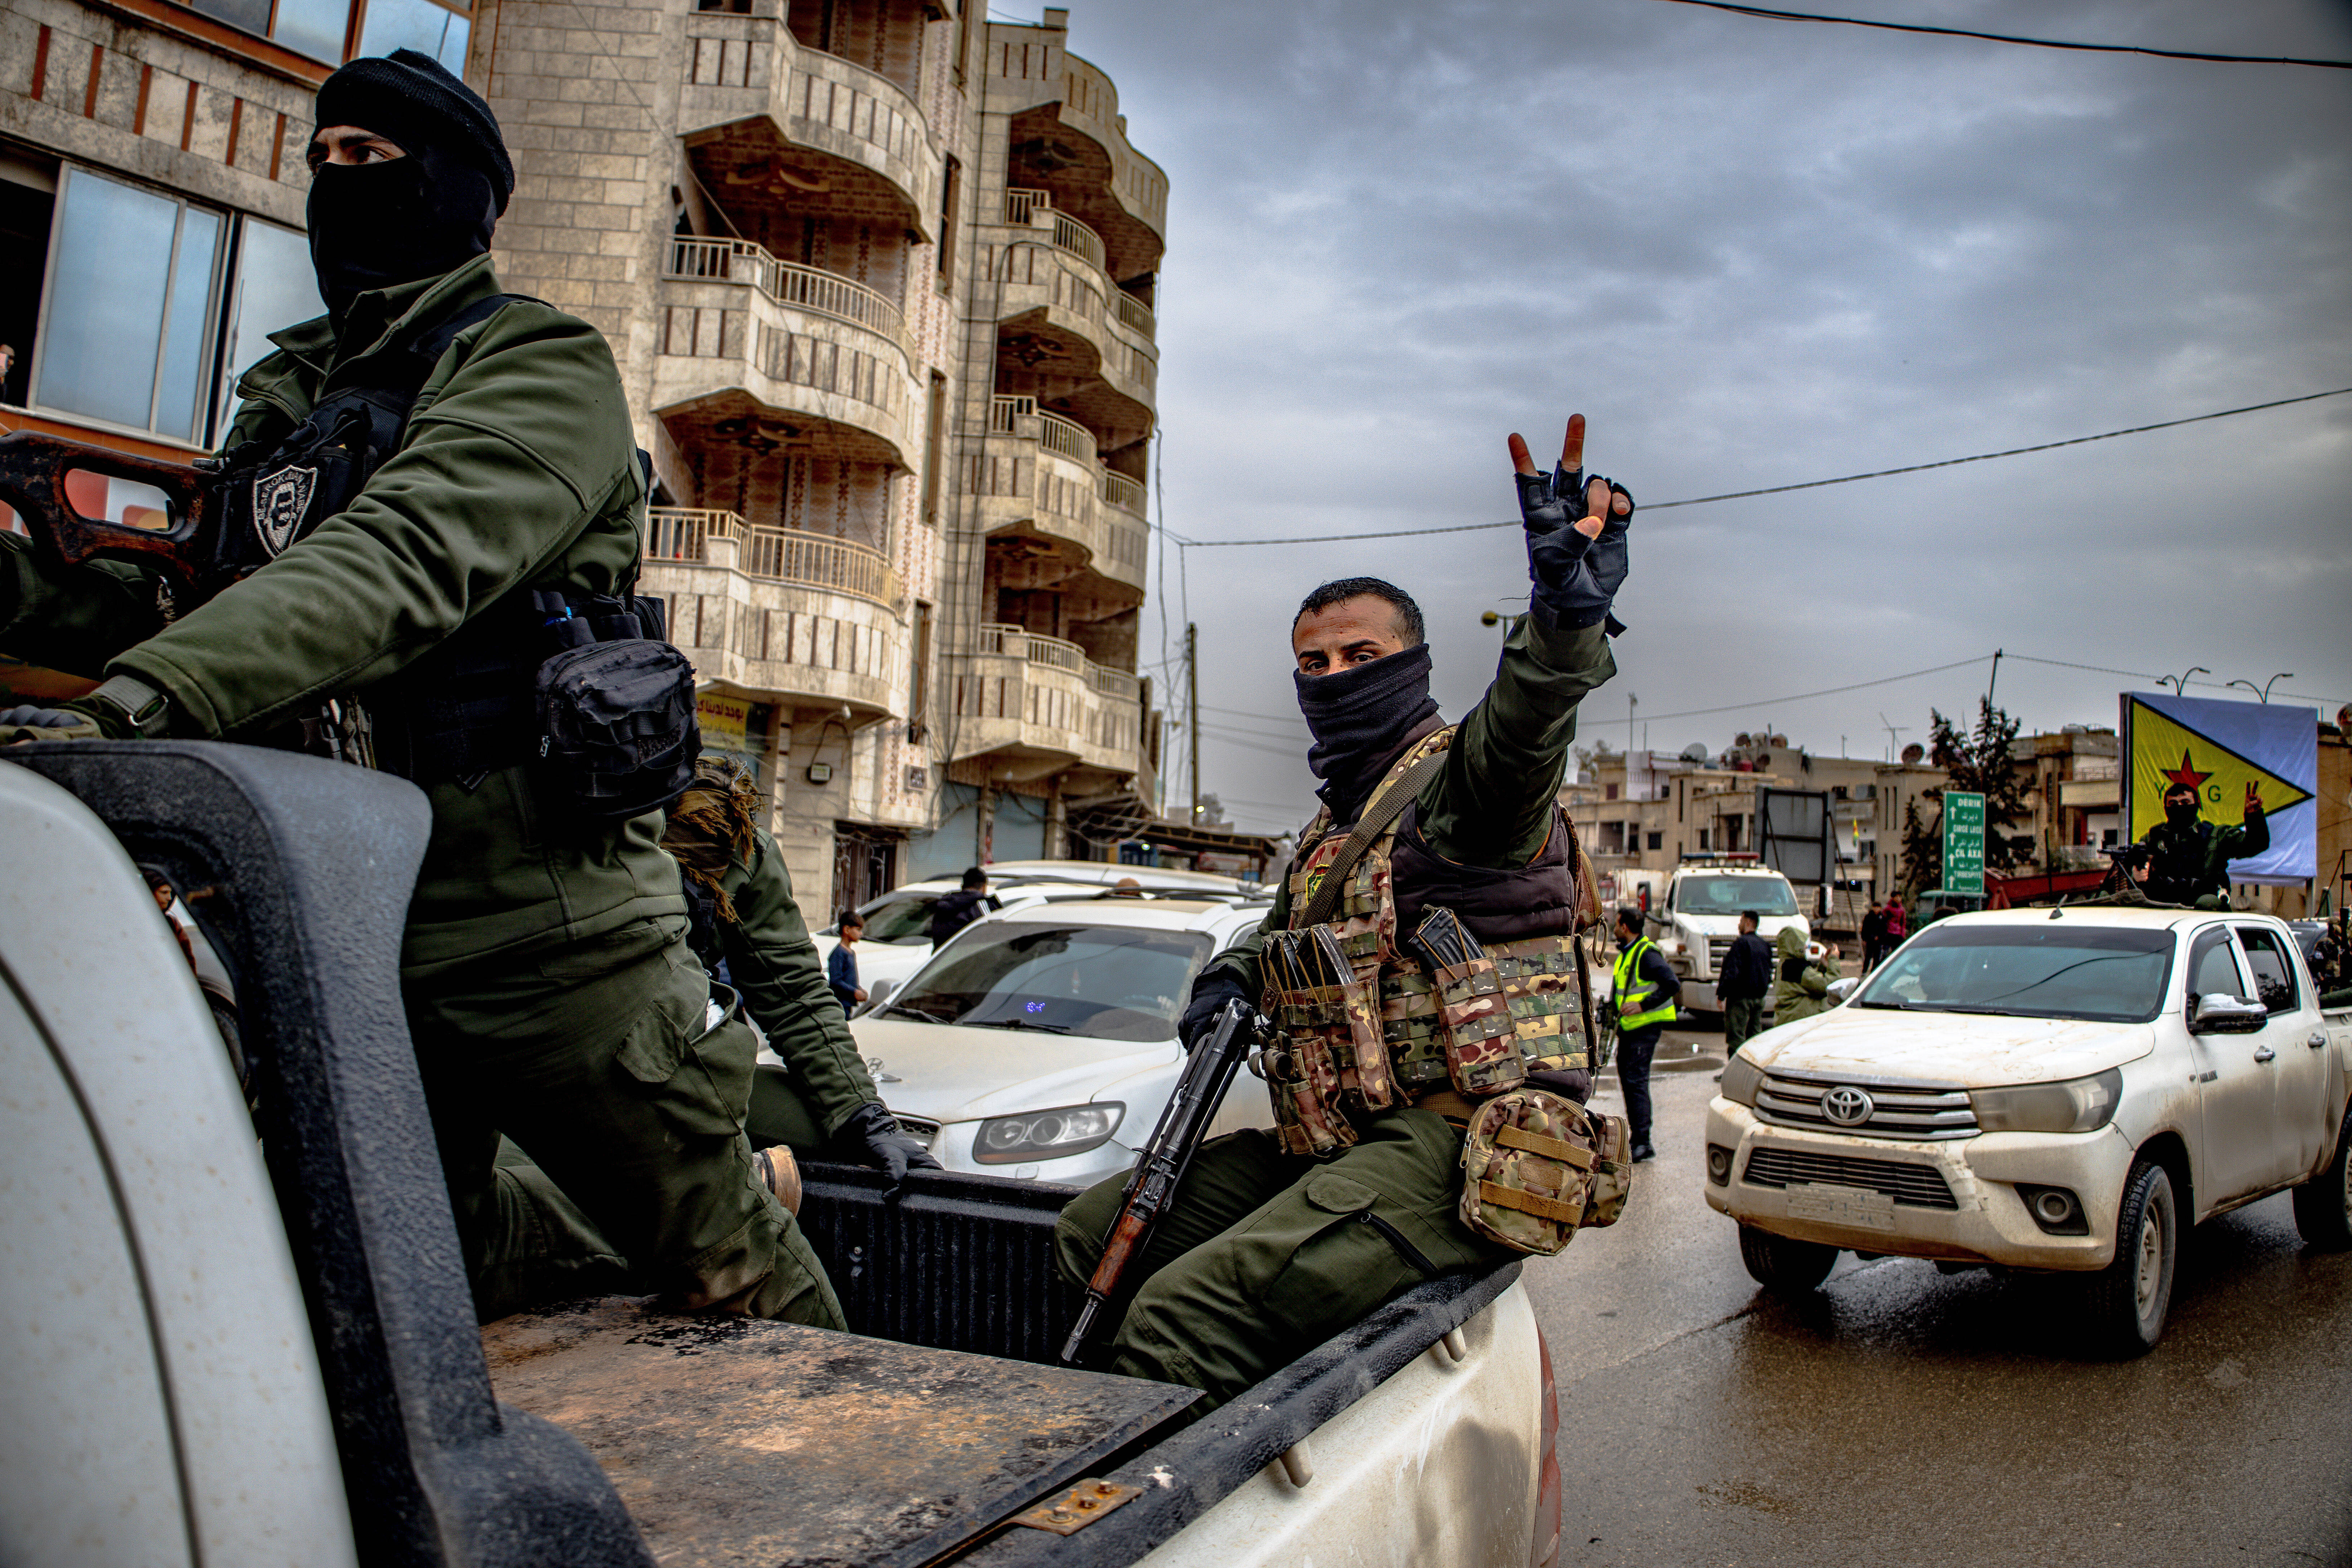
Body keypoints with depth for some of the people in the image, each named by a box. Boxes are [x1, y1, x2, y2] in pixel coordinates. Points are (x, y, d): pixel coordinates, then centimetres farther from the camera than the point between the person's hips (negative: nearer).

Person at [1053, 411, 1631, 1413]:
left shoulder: (1459, 777, -6)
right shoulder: (1338, 822, 23)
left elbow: (1526, 719, -29)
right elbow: (1292, 931, 36)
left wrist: (1567, 613, -51)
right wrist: (1233, 976, 12)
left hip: (1444, 1145, -10)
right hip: (1333, 1143, 10)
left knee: (1179, 1320, -26)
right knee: (1093, 1233, 12)